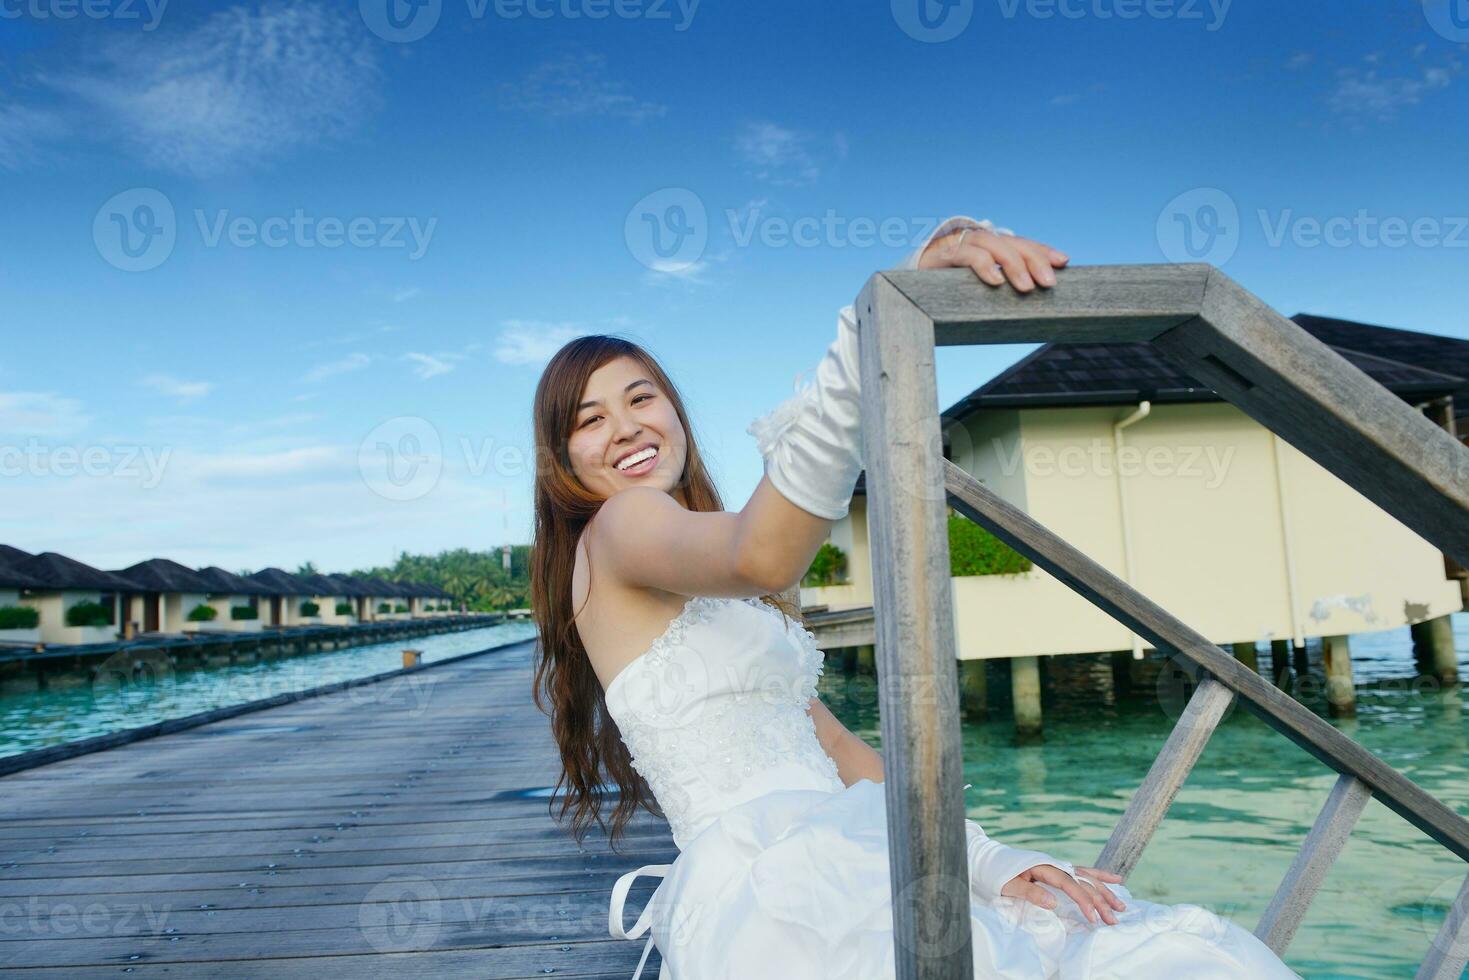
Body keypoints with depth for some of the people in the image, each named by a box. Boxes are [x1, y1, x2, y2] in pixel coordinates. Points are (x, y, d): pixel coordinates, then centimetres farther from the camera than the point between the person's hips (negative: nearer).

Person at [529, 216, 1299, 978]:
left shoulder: (722, 594, 23)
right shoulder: (613, 532, -3)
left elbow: (833, 745, 16)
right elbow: (763, 557, -27)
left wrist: (988, 861, 3)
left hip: (840, 878, 8)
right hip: (763, 897, -8)